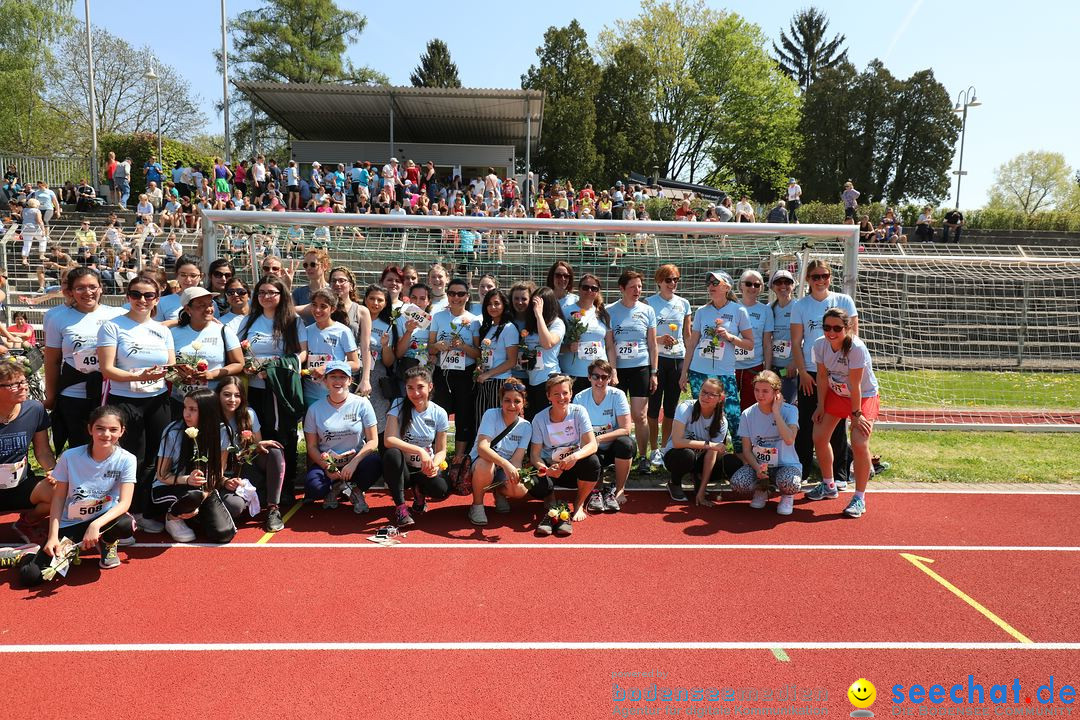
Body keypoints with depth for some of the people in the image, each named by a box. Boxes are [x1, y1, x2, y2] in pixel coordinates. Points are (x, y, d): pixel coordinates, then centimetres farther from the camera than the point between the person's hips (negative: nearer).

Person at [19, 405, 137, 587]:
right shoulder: (70, 457, -11)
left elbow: (124, 503, -19)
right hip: (69, 524, 0)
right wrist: (53, 536, -13)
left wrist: (96, 525, -35)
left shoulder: (126, 460, -14)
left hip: (105, 518, 0)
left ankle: (107, 543, 2)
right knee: (30, 576, -17)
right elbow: (58, 497, -4)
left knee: (126, 524, -36)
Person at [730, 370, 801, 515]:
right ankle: (761, 489, 9)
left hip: (786, 464, -2)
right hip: (758, 464, 2)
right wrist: (757, 468, -21)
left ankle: (787, 496, 3)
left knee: (789, 483, -38)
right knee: (737, 484, -29)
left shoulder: (790, 410, -10)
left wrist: (776, 412, -23)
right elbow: (747, 450, -2)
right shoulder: (748, 414, -3)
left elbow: (789, 440, -28)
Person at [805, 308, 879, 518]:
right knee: (819, 437, 4)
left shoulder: (857, 348, -31)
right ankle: (828, 485, 26)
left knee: (859, 444, -20)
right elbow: (822, 377, -4)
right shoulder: (820, 345, -15)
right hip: (835, 393, 6)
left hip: (864, 396, -6)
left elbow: (855, 385, -27)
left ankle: (859, 497, -4)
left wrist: (856, 414, -21)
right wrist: (821, 406, -3)